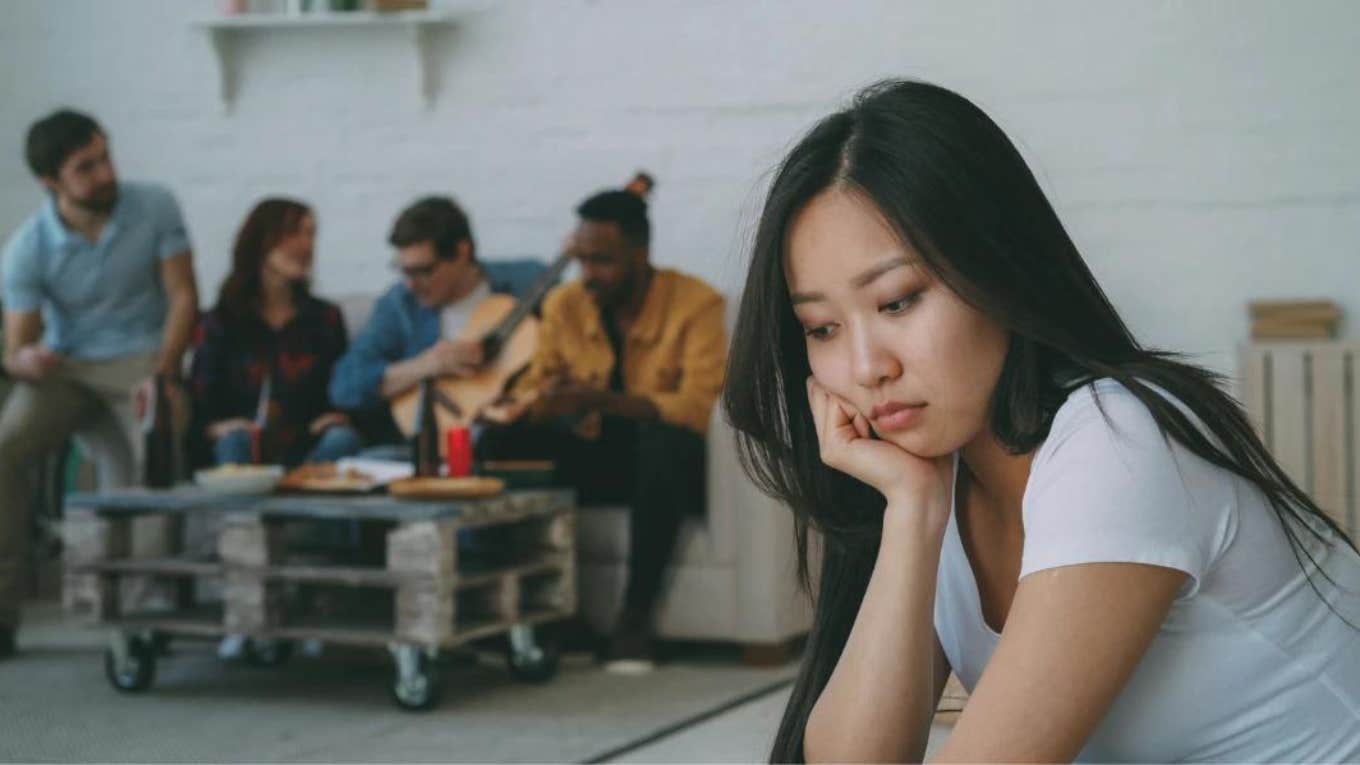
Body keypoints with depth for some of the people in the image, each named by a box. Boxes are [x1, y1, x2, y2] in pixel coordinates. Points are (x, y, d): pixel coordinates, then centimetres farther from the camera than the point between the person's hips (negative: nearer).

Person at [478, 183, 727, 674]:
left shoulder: (696, 304, -12)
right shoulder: (564, 305, 3)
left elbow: (699, 406, -25)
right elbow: (535, 389, 7)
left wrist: (601, 400, -37)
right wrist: (520, 406, -20)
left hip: (665, 466, -4)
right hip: (594, 459, 4)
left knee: (665, 440, -39)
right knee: (499, 443, -21)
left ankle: (635, 615, -29)